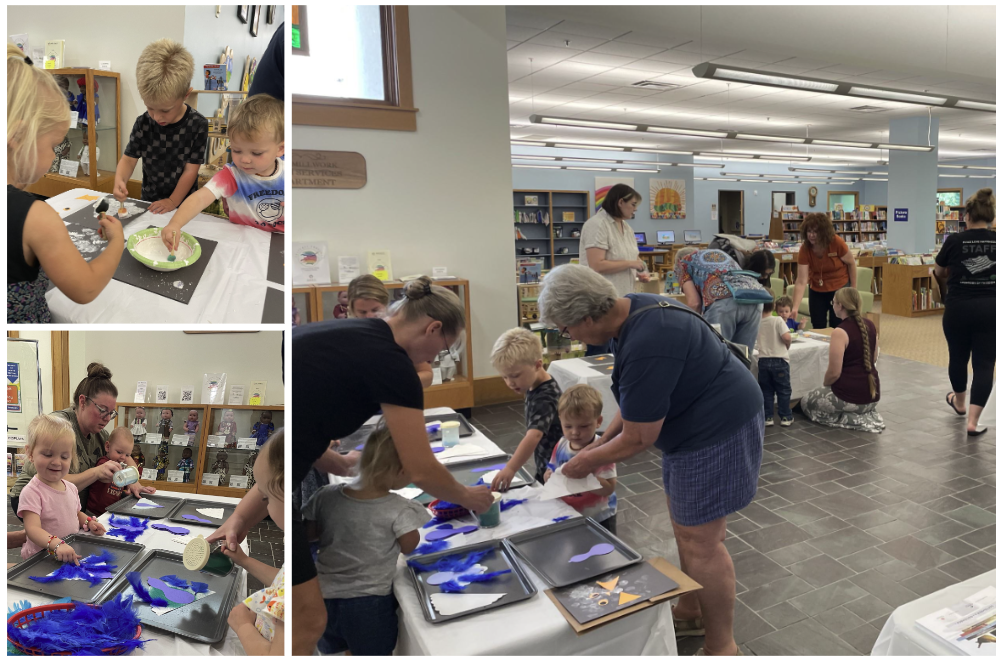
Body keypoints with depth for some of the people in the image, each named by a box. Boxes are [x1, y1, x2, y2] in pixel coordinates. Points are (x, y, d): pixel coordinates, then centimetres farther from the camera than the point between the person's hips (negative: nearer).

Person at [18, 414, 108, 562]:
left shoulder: (71, 487, 9)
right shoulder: (32, 492, -12)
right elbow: (33, 529, -23)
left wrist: (89, 522, 5)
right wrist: (57, 544, -40)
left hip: (71, 554, 6)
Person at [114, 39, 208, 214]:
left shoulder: (198, 125, -13)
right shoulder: (142, 124, -4)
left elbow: (190, 170, -12)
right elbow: (129, 158, 2)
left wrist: (173, 202, -15)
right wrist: (119, 180, -20)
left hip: (183, 204, -2)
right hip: (149, 200, 3)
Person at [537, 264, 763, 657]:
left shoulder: (646, 348, -31)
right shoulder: (628, 312, -1)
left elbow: (637, 439, -20)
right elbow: (634, 403, 11)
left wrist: (589, 461, -5)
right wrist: (600, 443, 8)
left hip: (718, 429, -10)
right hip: (695, 423, 10)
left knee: (700, 542, 0)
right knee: (686, 527, 19)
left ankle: (721, 648, 20)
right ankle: (690, 614, 37)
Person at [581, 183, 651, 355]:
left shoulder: (626, 227, 12)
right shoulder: (597, 225, -15)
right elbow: (597, 265, -25)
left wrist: (640, 273, 4)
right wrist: (630, 264, -16)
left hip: (623, 300, 9)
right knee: (599, 354, 0)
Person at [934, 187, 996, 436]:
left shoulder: (954, 241, -5)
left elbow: (938, 272, 13)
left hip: (958, 309, -1)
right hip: (990, 310, 1)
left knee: (958, 357, 20)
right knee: (984, 364, 4)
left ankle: (959, 402, 42)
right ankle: (973, 421, 0)